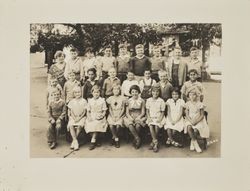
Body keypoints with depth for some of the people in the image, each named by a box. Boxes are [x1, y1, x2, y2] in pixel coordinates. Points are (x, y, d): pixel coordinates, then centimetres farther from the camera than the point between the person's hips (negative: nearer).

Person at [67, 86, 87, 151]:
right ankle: (76, 142, -23)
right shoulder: (71, 101, 9)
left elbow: (84, 112, -2)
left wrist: (79, 118, -13)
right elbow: (70, 112, 5)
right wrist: (74, 118, -10)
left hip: (81, 117, -2)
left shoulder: (84, 101, 2)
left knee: (79, 126, -29)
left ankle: (73, 142, -13)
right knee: (71, 126, -27)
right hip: (73, 117, 2)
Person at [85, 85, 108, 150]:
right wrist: (89, 117, -3)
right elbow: (88, 111, 14)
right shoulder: (90, 100, 13)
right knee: (89, 125, -23)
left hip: (99, 117, -3)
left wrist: (102, 115, -13)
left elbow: (104, 111, 4)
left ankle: (93, 141, -22)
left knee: (96, 125, -29)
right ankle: (94, 141, -7)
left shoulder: (102, 100, 6)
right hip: (91, 117, 3)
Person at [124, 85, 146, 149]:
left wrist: (138, 117, -15)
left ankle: (135, 140, -13)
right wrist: (130, 117, -14)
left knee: (138, 125, -35)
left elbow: (143, 112, 3)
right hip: (130, 117, 1)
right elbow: (127, 112, 6)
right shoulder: (128, 101, 10)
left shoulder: (142, 101, 6)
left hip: (139, 117, -1)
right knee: (130, 124, -34)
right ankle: (138, 139, -25)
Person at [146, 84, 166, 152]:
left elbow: (162, 112, 3)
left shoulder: (161, 101, 0)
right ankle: (156, 142, -24)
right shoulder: (148, 100, 7)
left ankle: (153, 142, -10)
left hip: (159, 118, -1)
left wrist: (160, 119, -12)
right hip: (151, 117, 1)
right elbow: (147, 111, 10)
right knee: (151, 126, -27)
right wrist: (148, 117, -5)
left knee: (157, 126, -25)